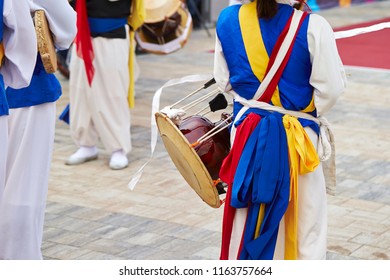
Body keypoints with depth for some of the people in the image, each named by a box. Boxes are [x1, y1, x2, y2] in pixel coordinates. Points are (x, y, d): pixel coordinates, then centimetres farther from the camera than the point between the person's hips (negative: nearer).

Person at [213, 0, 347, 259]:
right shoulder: (312, 27, -20)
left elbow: (223, 79, 3)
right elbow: (331, 87, -13)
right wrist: (311, 112, 6)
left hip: (247, 132, 4)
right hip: (298, 138, -3)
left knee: (246, 216, 16)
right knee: (308, 219, 11)